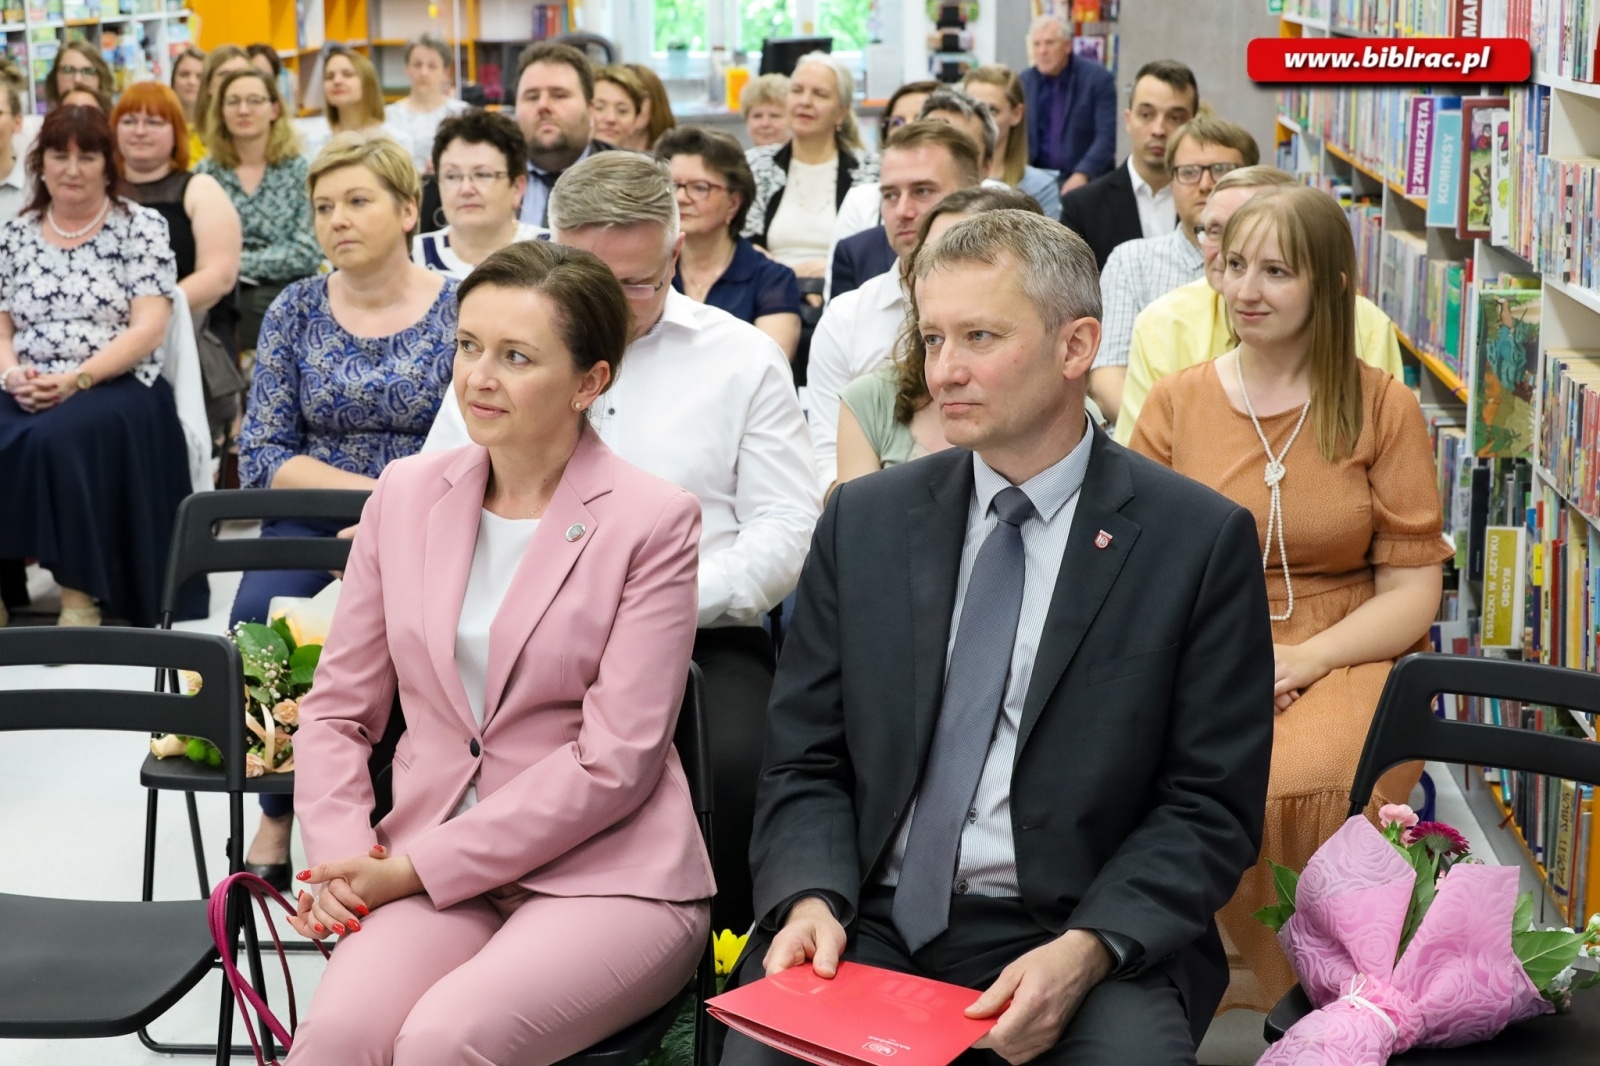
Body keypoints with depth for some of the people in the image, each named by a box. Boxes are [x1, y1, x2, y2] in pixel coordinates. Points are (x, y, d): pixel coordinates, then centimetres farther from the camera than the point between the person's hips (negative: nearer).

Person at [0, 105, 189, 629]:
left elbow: (148, 329, -6)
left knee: (57, 436, -35)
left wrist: (75, 380, -17)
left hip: (118, 388, -3)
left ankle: (80, 597, -28)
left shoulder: (140, 228, 3)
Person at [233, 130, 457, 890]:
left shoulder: (458, 311, 0)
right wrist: (371, 489, -10)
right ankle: (277, 816, -10)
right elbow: (262, 454, 3)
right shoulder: (297, 310, 7)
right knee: (260, 614, -29)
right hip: (313, 519, 2)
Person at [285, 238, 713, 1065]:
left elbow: (613, 762, -10)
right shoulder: (407, 494, 10)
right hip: (427, 871, 3)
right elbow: (337, 710, 13)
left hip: (605, 875, -3)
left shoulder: (652, 521, -4)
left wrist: (422, 865, -12)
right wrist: (344, 853, -6)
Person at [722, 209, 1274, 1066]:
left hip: (1090, 938, -2)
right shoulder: (865, 520, 9)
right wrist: (811, 899, -10)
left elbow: (1210, 805, -2)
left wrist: (1083, 954, -16)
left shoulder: (1201, 541, -1)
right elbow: (805, 761, 10)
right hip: (870, 922, 3)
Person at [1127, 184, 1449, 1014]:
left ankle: (1270, 977, -8)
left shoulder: (1384, 409, 5)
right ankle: (1280, 982, -9)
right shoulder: (1176, 401, 9)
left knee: (1302, 782, -34)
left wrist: (1300, 660, -14)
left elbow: (1411, 591, 2)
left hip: (1342, 658, -1)